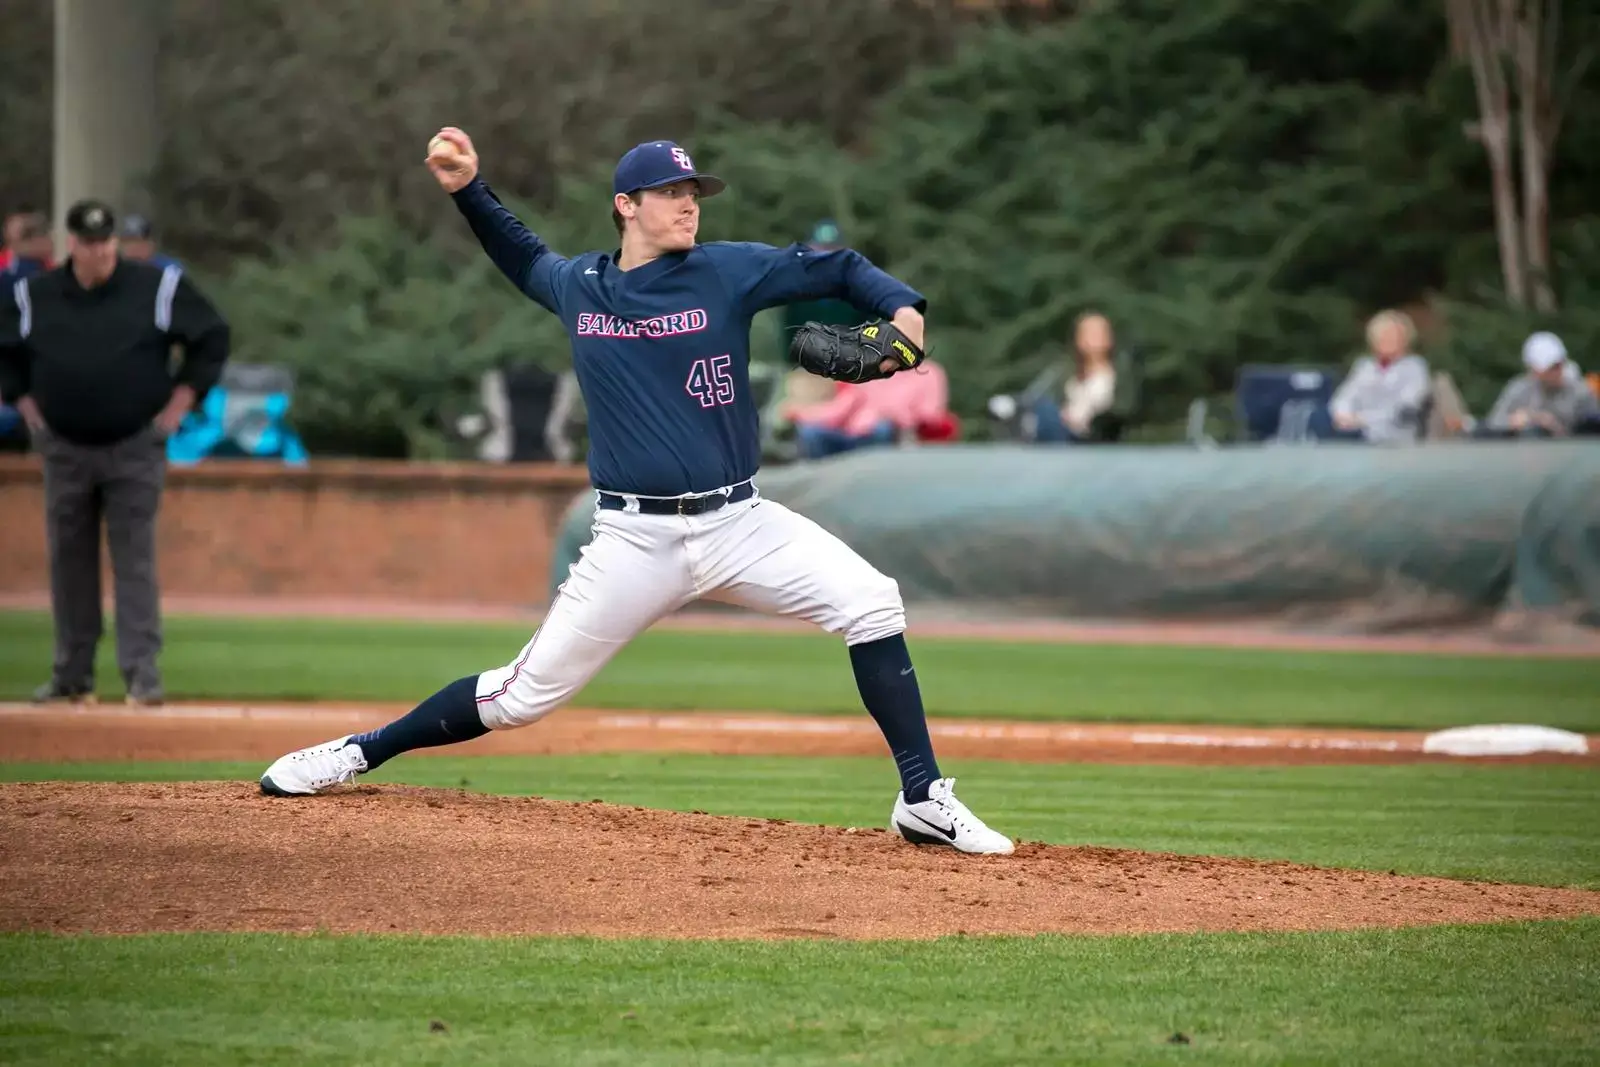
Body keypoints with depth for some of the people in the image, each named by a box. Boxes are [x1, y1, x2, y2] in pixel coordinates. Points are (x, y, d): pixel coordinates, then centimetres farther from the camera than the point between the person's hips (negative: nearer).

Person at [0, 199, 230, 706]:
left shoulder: (159, 288, -6)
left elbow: (212, 337, 3)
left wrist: (180, 401, -1)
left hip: (134, 449, -3)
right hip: (64, 449, 3)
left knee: (135, 559, -7)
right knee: (68, 561, 7)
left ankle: (142, 673, -9)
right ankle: (71, 675, 14)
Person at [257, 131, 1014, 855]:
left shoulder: (727, 271, -1)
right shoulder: (576, 286, 6)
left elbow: (837, 269, 3)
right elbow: (522, 259, 29)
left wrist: (901, 308, -16)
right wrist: (467, 190, 17)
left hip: (738, 523, 0)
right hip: (634, 542, 0)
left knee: (870, 603, -20)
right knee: (525, 694, 0)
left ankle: (923, 801, -13)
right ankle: (356, 755, 18)